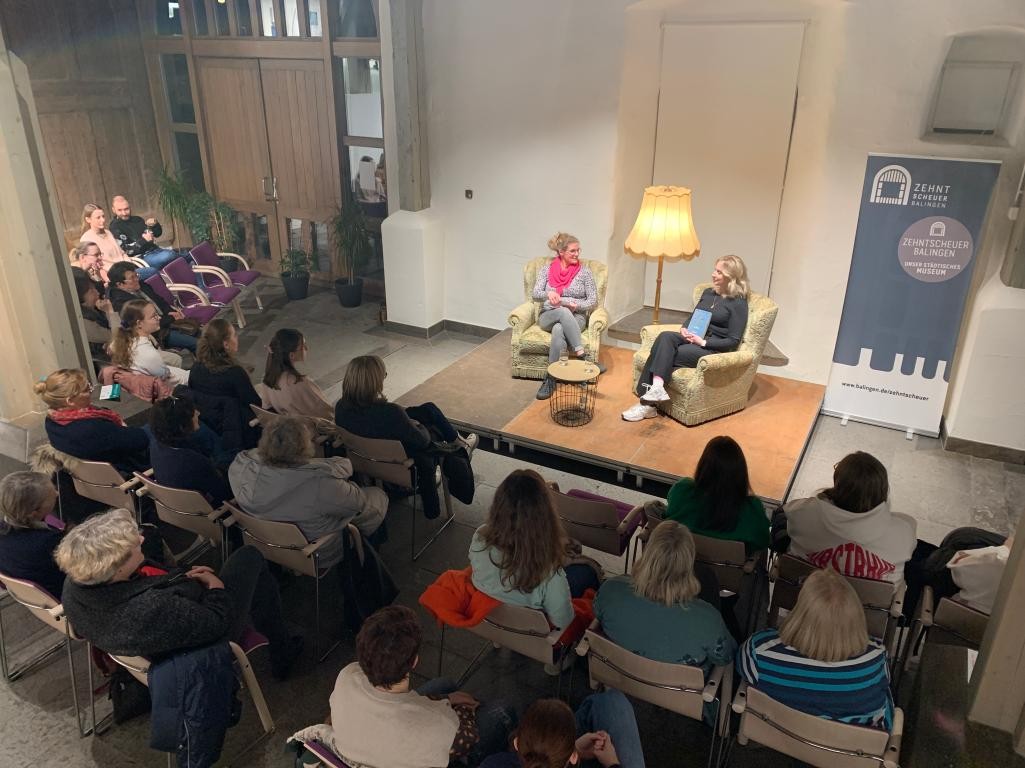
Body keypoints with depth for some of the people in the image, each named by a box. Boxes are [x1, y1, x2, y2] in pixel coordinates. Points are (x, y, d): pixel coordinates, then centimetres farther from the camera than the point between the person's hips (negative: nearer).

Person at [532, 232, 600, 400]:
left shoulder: (584, 271, 6)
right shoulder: (546, 270, 9)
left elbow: (593, 300, 2)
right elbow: (535, 294, -3)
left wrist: (574, 305, -16)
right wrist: (549, 293, -27)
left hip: (575, 318, 0)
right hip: (548, 316, 1)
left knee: (558, 329, -38)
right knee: (563, 312, -38)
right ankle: (581, 353, -46)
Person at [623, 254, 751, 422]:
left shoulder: (738, 303, -5)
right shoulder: (707, 293, 16)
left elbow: (733, 341, -9)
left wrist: (703, 342, -17)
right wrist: (684, 328, 1)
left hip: (714, 349, -6)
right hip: (693, 339, 6)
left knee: (664, 355, -28)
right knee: (665, 336, -27)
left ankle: (648, 402, -27)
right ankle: (656, 388, -40)